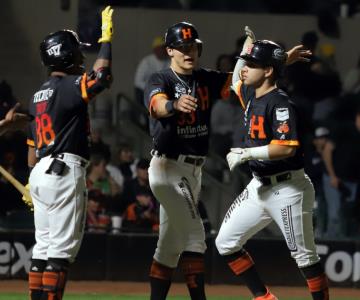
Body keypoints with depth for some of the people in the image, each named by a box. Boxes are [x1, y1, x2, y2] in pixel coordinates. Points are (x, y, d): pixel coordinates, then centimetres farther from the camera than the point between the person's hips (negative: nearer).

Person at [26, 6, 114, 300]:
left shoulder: (39, 93, 18)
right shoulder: (70, 86, -8)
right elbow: (102, 75, -23)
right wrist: (106, 37, -11)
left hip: (40, 174, 9)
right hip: (66, 171, -9)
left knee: (44, 246, 10)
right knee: (62, 247, -8)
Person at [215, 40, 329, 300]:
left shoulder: (280, 104, -18)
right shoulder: (252, 95, 9)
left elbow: (287, 147, -28)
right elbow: (236, 81, 32)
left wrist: (246, 154, -23)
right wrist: (248, 44, 19)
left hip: (288, 188, -9)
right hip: (259, 187, 9)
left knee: (305, 256, -6)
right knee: (226, 243, 8)